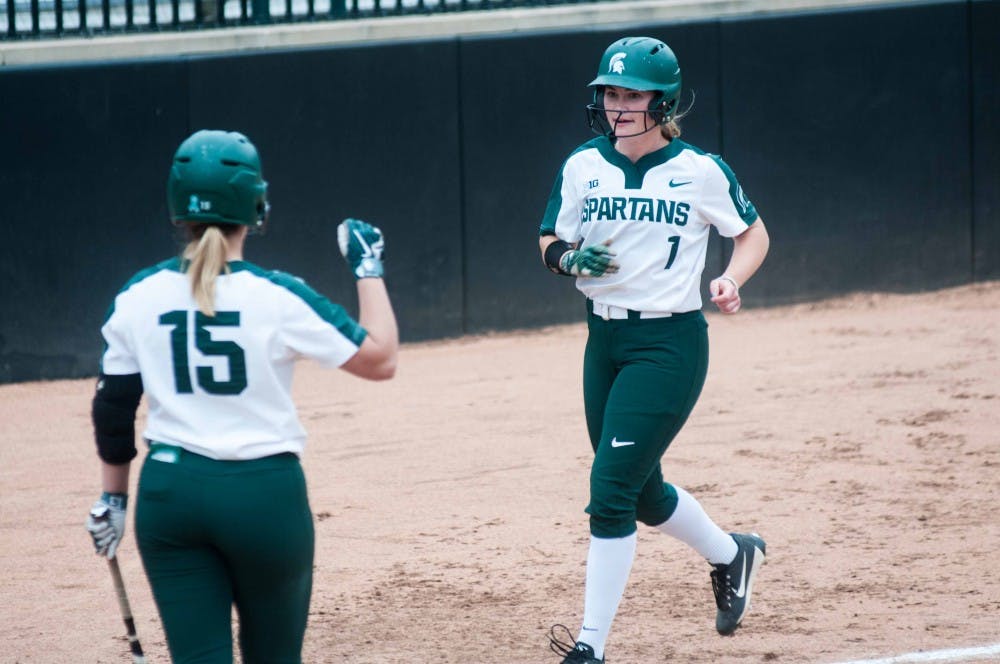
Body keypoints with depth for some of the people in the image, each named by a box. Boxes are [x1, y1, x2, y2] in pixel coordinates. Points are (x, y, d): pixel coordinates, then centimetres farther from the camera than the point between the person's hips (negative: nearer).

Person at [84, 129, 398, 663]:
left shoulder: (136, 298, 0)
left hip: (169, 491, 2)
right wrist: (368, 268, 7)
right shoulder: (278, 298, -11)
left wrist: (113, 495, 19)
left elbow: (113, 409, 7)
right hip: (264, 493, -2)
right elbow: (380, 359, -4)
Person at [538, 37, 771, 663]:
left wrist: (731, 279, -14)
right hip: (604, 340, 6)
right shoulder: (583, 167, 3)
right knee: (642, 490, 16)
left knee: (611, 488, -14)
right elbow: (550, 243, 12)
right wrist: (571, 259, -12)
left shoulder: (699, 170, -7)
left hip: (670, 342, -6)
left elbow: (753, 233, 5)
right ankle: (731, 554, 45)